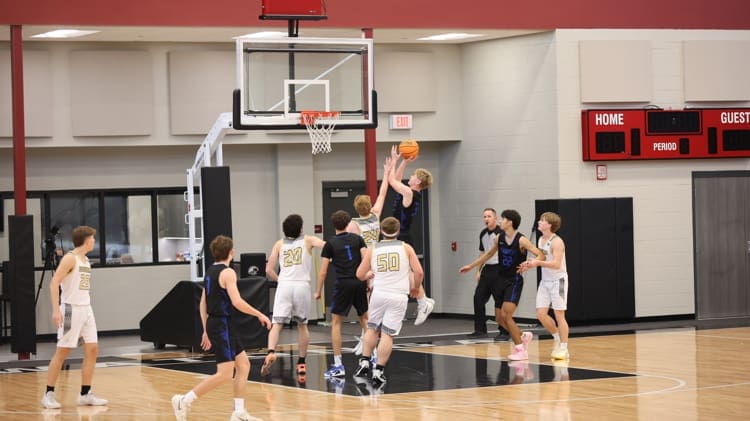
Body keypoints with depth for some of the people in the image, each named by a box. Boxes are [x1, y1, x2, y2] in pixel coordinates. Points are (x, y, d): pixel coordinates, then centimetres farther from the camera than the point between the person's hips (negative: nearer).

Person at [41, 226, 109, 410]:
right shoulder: (70, 258, -11)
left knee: (92, 350, 4)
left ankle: (85, 394, 9)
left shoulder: (85, 260, 15)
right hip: (71, 309, -8)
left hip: (86, 309, 8)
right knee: (62, 352, -6)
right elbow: (54, 283, -18)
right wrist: (56, 310, -26)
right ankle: (49, 394, 0)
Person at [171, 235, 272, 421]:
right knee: (224, 374, -10)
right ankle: (185, 400, -9)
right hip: (223, 325, -10)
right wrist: (259, 315, -14)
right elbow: (237, 302, -23)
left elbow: (203, 304, 16)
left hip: (214, 323, 10)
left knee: (243, 364, 12)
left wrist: (206, 330, 21)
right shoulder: (227, 272, -14)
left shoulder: (210, 271, 13)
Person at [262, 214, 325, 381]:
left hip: (284, 286, 0)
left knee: (277, 324, -3)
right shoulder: (308, 240, 10)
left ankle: (271, 352, -29)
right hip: (302, 286, 0)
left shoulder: (279, 244, 14)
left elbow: (269, 270, 10)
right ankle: (301, 363, 16)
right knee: (302, 325, 16)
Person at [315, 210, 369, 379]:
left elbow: (323, 271, -1)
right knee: (364, 319, 21)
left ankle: (338, 365, -4)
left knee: (336, 322, 3)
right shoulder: (357, 239, 7)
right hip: (359, 282, 3)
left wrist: (318, 292, 9)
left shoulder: (330, 243, 1)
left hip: (343, 284, -3)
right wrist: (367, 282, 6)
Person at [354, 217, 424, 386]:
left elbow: (360, 275, 8)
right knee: (387, 334, 0)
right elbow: (419, 272, -4)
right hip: (398, 296, -2)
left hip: (379, 293, 2)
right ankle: (379, 371, -4)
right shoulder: (406, 248, 2)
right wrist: (415, 287, 15)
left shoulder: (372, 250, 6)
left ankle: (364, 362, 16)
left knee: (372, 328, 22)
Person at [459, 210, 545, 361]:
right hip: (502, 280, 7)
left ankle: (521, 350, -8)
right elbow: (488, 254, 23)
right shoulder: (499, 239, 5)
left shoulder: (521, 240, -14)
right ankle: (523, 336, 30)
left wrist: (528, 265, -37)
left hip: (514, 281, -7)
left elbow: (541, 255, -19)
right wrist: (470, 266, 27)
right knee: (499, 317, 7)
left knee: (506, 315, -18)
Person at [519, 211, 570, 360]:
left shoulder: (556, 242, -17)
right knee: (541, 314, 1)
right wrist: (531, 264, 3)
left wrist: (538, 263, -35)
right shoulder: (541, 240, 9)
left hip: (558, 281, -8)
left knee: (559, 315, -4)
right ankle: (557, 338, 21)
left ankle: (563, 349, 3)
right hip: (545, 281, 8)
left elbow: (556, 264, -26)